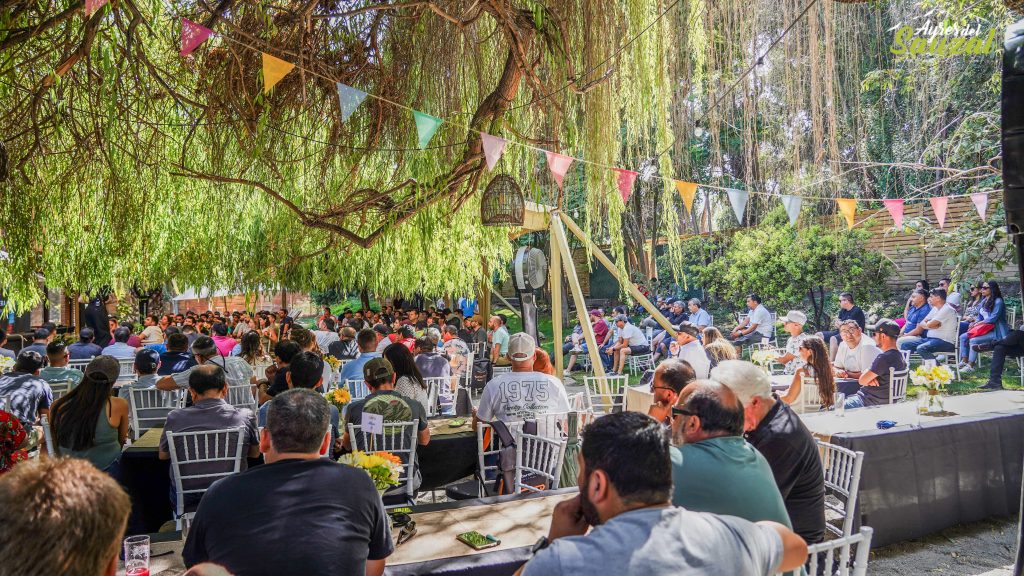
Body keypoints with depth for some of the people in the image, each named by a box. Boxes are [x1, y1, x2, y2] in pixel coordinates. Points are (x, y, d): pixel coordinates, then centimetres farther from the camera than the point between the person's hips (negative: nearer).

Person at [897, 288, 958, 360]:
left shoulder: (947, 309, -13)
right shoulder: (935, 309, 15)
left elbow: (929, 325, -18)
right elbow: (921, 324, 13)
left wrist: (924, 324, 5)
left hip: (946, 342, -9)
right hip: (931, 338, 9)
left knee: (921, 348, -33)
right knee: (905, 345, -2)